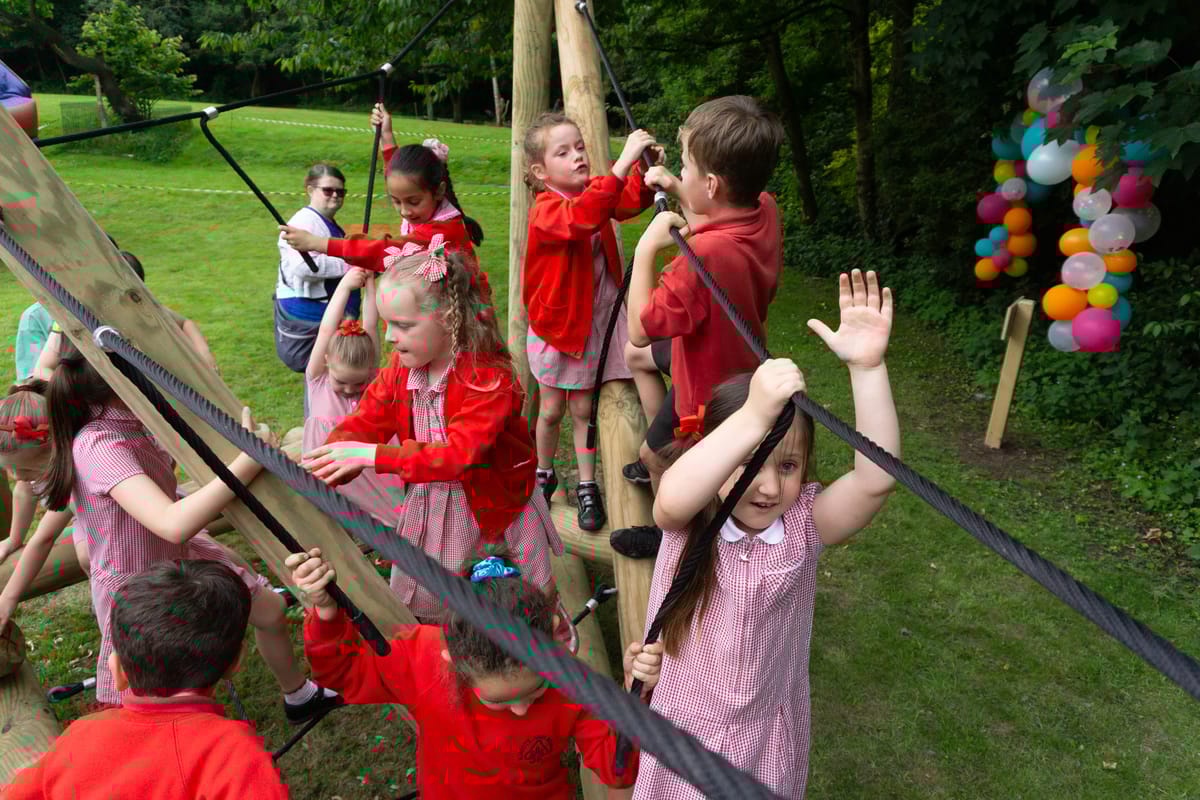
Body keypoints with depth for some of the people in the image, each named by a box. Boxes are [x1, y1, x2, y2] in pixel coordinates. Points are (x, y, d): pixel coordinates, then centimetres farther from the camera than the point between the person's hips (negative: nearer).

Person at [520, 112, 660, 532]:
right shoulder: (547, 211, -22)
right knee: (551, 410, 13)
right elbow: (582, 217, -42)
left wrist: (647, 170, -26)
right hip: (557, 323, -4)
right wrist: (624, 161, -48)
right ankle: (544, 473, 38)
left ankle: (587, 487, 25)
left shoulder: (593, 192, -1)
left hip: (595, 320, 4)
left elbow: (633, 199, -4)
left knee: (583, 409, 12)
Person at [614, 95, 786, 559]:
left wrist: (646, 248, -29)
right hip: (730, 351, 9)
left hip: (710, 387, -9)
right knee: (636, 357, 27)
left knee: (653, 455, 14)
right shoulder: (763, 209, -17)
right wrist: (677, 191, 0)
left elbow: (640, 327, -31)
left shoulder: (706, 255, -44)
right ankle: (660, 460, 42)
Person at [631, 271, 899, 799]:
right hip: (681, 727, -1)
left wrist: (866, 367, -42)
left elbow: (875, 479, -33)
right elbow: (671, 500, -46)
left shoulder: (804, 524, -16)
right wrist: (753, 417, -56)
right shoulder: (689, 523, -21)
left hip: (767, 733, 2)